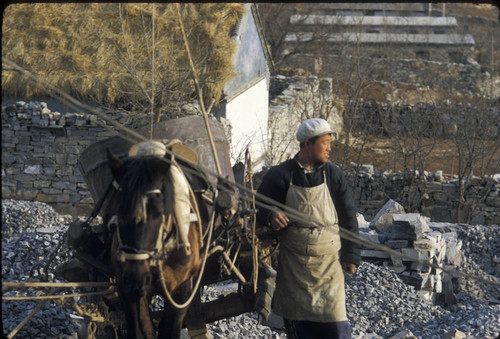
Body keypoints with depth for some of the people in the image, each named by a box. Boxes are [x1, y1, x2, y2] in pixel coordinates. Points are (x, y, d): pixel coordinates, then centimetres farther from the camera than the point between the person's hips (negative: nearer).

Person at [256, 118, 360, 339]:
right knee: (296, 319, 8)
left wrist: (351, 255, 1)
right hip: (293, 261, 0)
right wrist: (270, 215, -20)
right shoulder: (280, 175, -2)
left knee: (333, 316, -7)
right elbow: (258, 207, 4)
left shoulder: (333, 175, 2)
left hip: (327, 262, 0)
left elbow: (348, 217, 5)